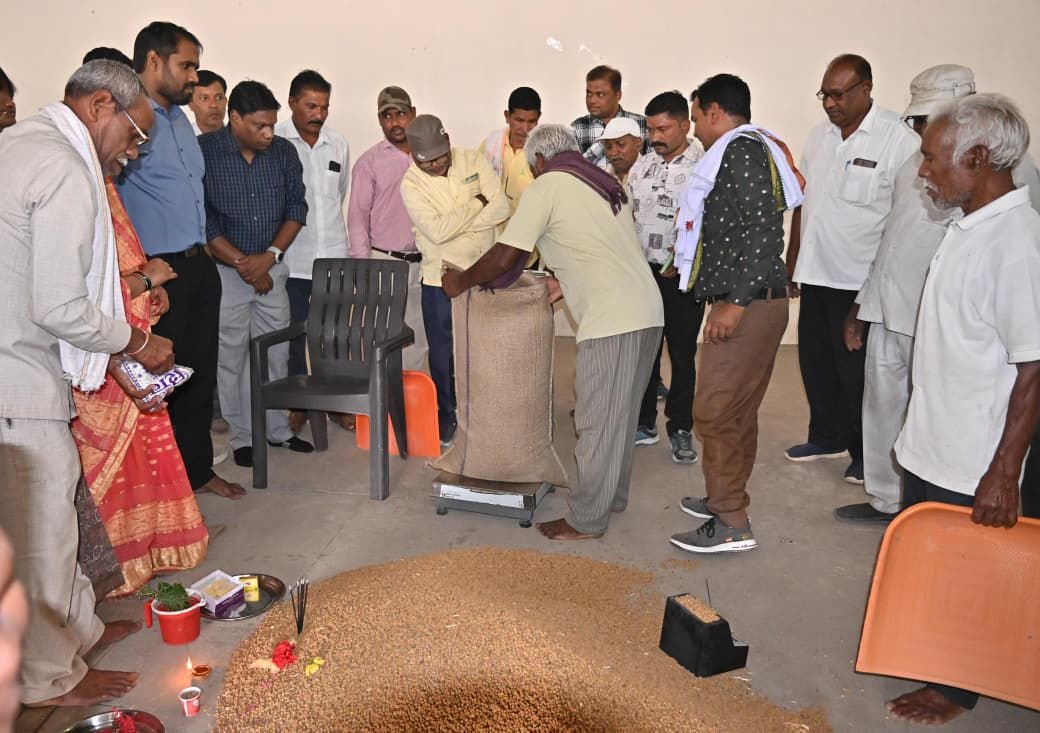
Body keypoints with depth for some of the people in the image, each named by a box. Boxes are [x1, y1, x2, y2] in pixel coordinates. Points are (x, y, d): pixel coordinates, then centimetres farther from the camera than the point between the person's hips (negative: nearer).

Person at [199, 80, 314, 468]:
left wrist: (270, 256, -10)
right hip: (225, 271, -3)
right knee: (231, 358, 5)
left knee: (276, 353, 11)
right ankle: (241, 437, 18)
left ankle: (277, 429, 26)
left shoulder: (284, 151, 1)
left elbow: (296, 207, 2)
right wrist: (243, 263, -14)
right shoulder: (204, 152, -11)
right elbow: (201, 220, -13)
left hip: (271, 268, 4)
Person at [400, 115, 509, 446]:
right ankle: (446, 415, 25)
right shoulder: (411, 184, -10)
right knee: (443, 353, 7)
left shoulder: (474, 161, -3)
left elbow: (501, 208, -11)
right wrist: (477, 204, -14)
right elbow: (436, 231, -22)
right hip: (440, 280, -2)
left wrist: (455, 226, -16)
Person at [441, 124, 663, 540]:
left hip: (613, 321, -8)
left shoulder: (547, 185, -2)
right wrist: (567, 284, 29)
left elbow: (504, 259, -4)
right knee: (620, 416, 19)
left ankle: (586, 520, 12)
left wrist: (460, 282, 10)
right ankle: (613, 496, 33)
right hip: (647, 313, 8)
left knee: (598, 423, 1)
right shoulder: (605, 183, 21)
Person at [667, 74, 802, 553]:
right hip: (758, 302, 10)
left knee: (715, 411, -5)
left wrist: (736, 301, -24)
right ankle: (726, 499, 30)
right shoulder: (747, 149, 19)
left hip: (747, 304, -10)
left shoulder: (741, 149, -11)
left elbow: (764, 230, -21)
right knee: (738, 410, 17)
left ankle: (731, 525, 3)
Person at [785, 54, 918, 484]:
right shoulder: (819, 136, 9)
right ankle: (827, 437, 34)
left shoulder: (898, 140, -11)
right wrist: (791, 262, 15)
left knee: (856, 371, 3)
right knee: (816, 362, 15)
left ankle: (865, 453, 21)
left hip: (861, 281, -6)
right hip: (816, 273, 6)